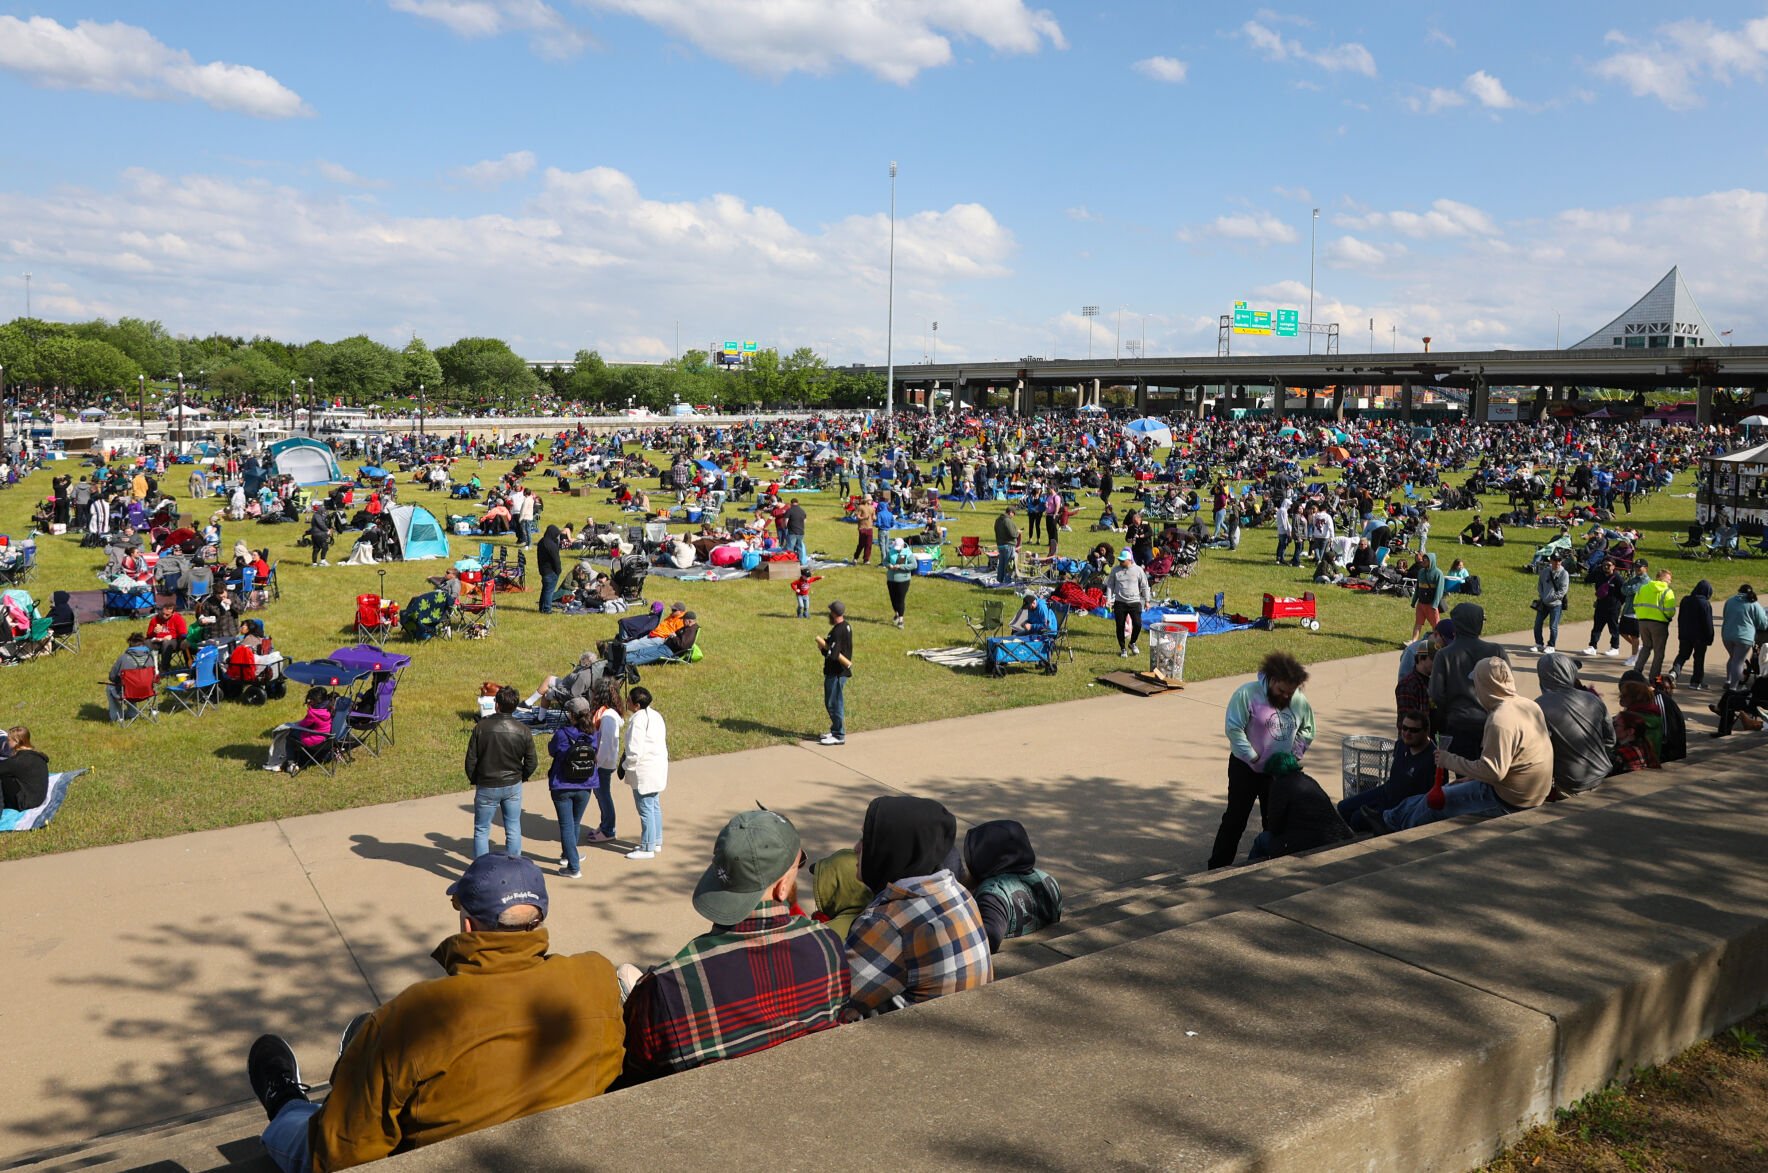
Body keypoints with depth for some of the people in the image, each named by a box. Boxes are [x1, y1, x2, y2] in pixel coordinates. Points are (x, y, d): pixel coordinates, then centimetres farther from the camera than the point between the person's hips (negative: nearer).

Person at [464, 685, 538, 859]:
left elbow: (471, 759, -7)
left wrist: (473, 780, 9)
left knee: (481, 830, 12)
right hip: (513, 786, 1)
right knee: (513, 829, 12)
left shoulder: (482, 727, -13)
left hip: (487, 787, -1)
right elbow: (531, 762, -3)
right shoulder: (523, 731, -9)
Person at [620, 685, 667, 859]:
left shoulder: (638, 720, -21)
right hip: (659, 766, 10)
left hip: (644, 771, -10)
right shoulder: (656, 715, 7)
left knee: (645, 809, -1)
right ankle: (656, 842, 29)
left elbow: (634, 750, -23)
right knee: (655, 806, 19)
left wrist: (625, 766, -6)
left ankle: (647, 848, 6)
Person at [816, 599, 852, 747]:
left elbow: (831, 654, -26)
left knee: (834, 703, -1)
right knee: (831, 703, 20)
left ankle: (839, 736, 6)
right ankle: (836, 731, 29)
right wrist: (826, 643, 1)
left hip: (836, 673, -10)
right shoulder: (846, 626, 7)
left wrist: (821, 645, -10)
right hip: (841, 671, 10)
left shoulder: (837, 631, -23)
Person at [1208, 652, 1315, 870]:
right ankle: (1218, 867, 10)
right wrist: (1254, 758, -19)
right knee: (1235, 819, 1)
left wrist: (1295, 754, -2)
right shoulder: (1248, 693, -19)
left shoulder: (1299, 701, -4)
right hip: (1245, 768, -4)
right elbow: (1233, 728, -21)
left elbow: (1307, 730, 12)